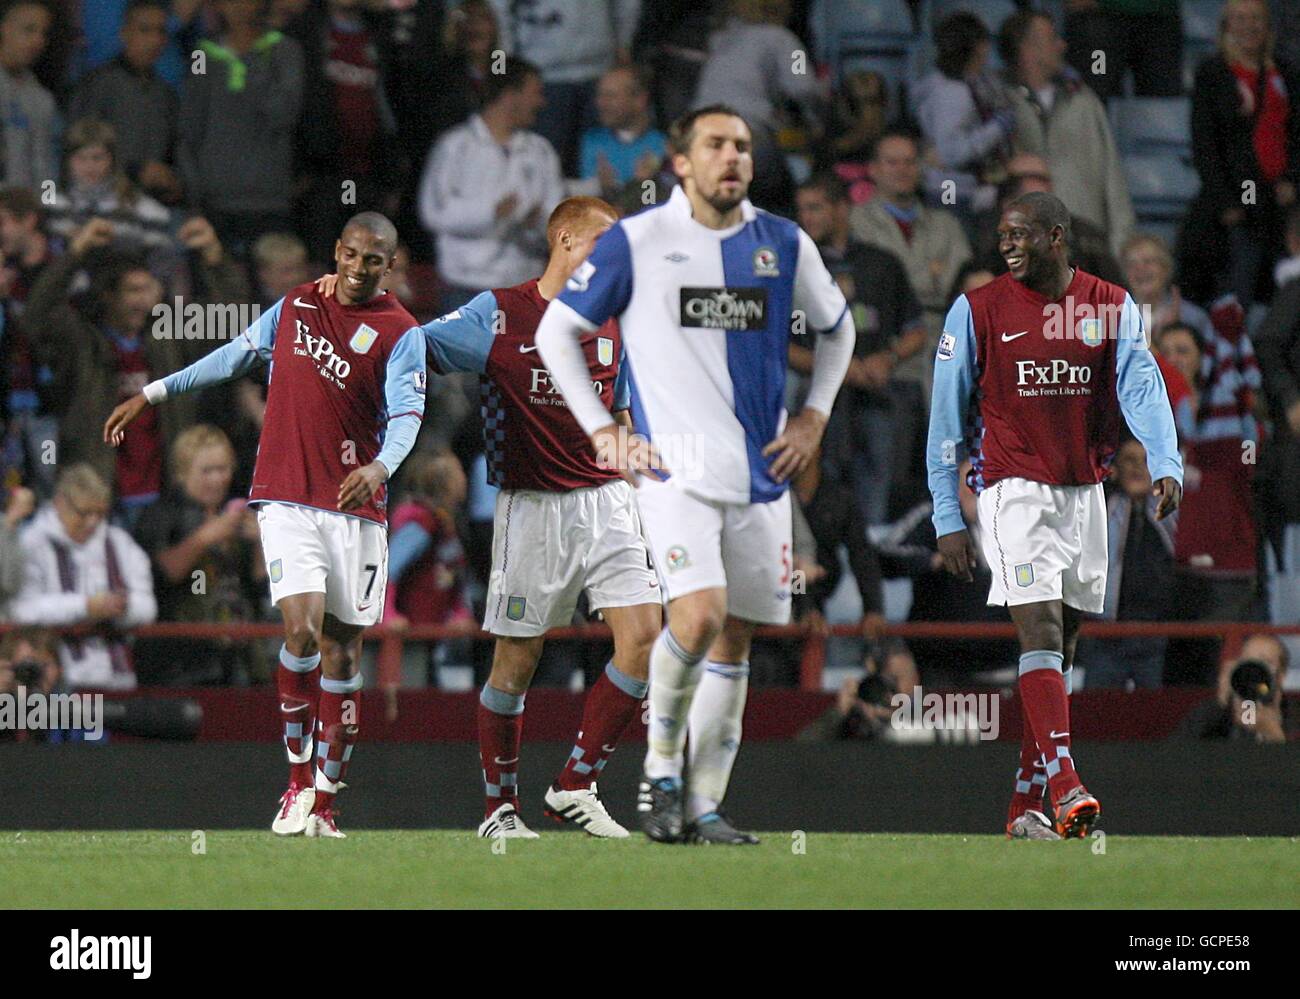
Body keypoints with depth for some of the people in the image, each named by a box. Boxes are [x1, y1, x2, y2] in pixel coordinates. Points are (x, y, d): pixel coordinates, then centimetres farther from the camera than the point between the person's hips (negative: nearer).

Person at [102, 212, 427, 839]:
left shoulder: (400, 333, 0)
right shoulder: (295, 306, 11)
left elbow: (407, 412, -12)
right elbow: (235, 357, 24)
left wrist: (380, 466, -33)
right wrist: (152, 395, 27)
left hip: (357, 506, -1)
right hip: (286, 499, 1)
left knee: (341, 652, 2)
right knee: (302, 629, -18)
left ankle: (322, 804, 8)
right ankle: (299, 778, -4)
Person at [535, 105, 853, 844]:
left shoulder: (785, 245, 7)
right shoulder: (637, 242, -2)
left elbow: (836, 328, 24)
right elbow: (557, 331, 6)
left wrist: (814, 418, 13)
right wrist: (600, 428, 0)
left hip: (761, 472, 4)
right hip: (677, 465, -4)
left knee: (735, 637, 5)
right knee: (700, 613, -22)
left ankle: (705, 806, 12)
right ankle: (660, 770, -2)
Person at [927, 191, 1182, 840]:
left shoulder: (1112, 307, 5)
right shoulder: (977, 310, -1)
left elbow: (1142, 387, -6)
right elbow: (947, 420, 2)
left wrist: (1165, 466, -24)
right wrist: (948, 519, -2)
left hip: (1085, 492, 4)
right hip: (1014, 489, -4)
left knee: (1059, 646, 7)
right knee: (1040, 628, -17)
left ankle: (1023, 803, 14)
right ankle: (1065, 786, -27)